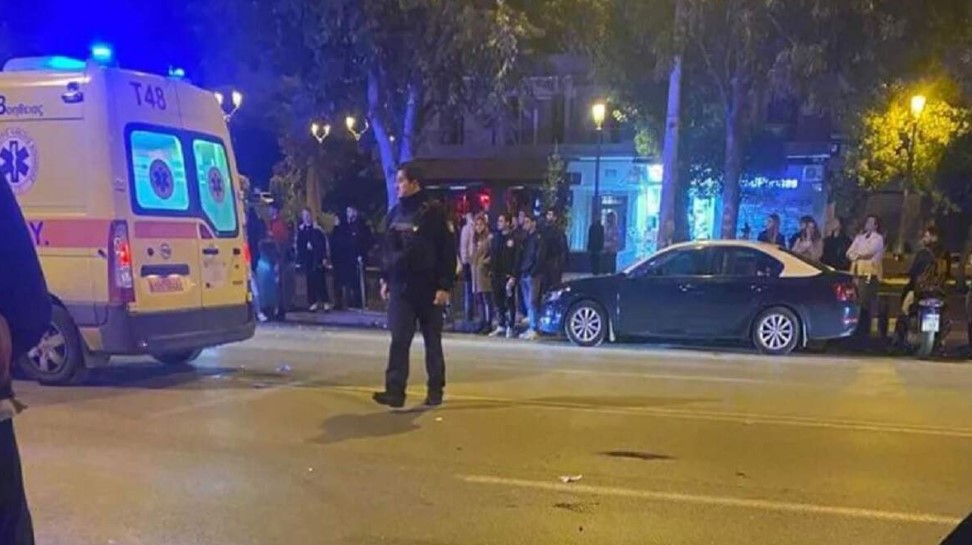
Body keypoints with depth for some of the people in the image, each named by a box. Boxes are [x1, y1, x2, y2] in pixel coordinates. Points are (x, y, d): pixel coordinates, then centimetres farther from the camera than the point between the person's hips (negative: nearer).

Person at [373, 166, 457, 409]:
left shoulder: (434, 211, -9)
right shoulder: (395, 213, 9)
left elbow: (448, 251, -12)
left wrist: (445, 286, -16)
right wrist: (386, 280, 12)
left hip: (428, 288, -5)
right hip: (400, 287, 5)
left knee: (432, 341, 8)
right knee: (399, 340, -3)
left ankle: (435, 390, 18)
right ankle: (395, 391, -5)